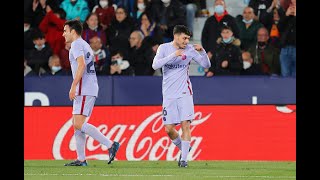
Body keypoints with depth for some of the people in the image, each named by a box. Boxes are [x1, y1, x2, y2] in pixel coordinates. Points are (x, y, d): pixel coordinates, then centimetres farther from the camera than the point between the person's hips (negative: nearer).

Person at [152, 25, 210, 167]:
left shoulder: (190, 49, 0)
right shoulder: (164, 48, -2)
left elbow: (206, 65, 2)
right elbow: (155, 65, -17)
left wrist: (202, 51, -16)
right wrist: (173, 55, -26)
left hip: (184, 93, 0)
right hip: (169, 95, 0)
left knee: (185, 125, -12)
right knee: (169, 129, -1)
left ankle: (184, 158, -8)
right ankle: (184, 149, 24)